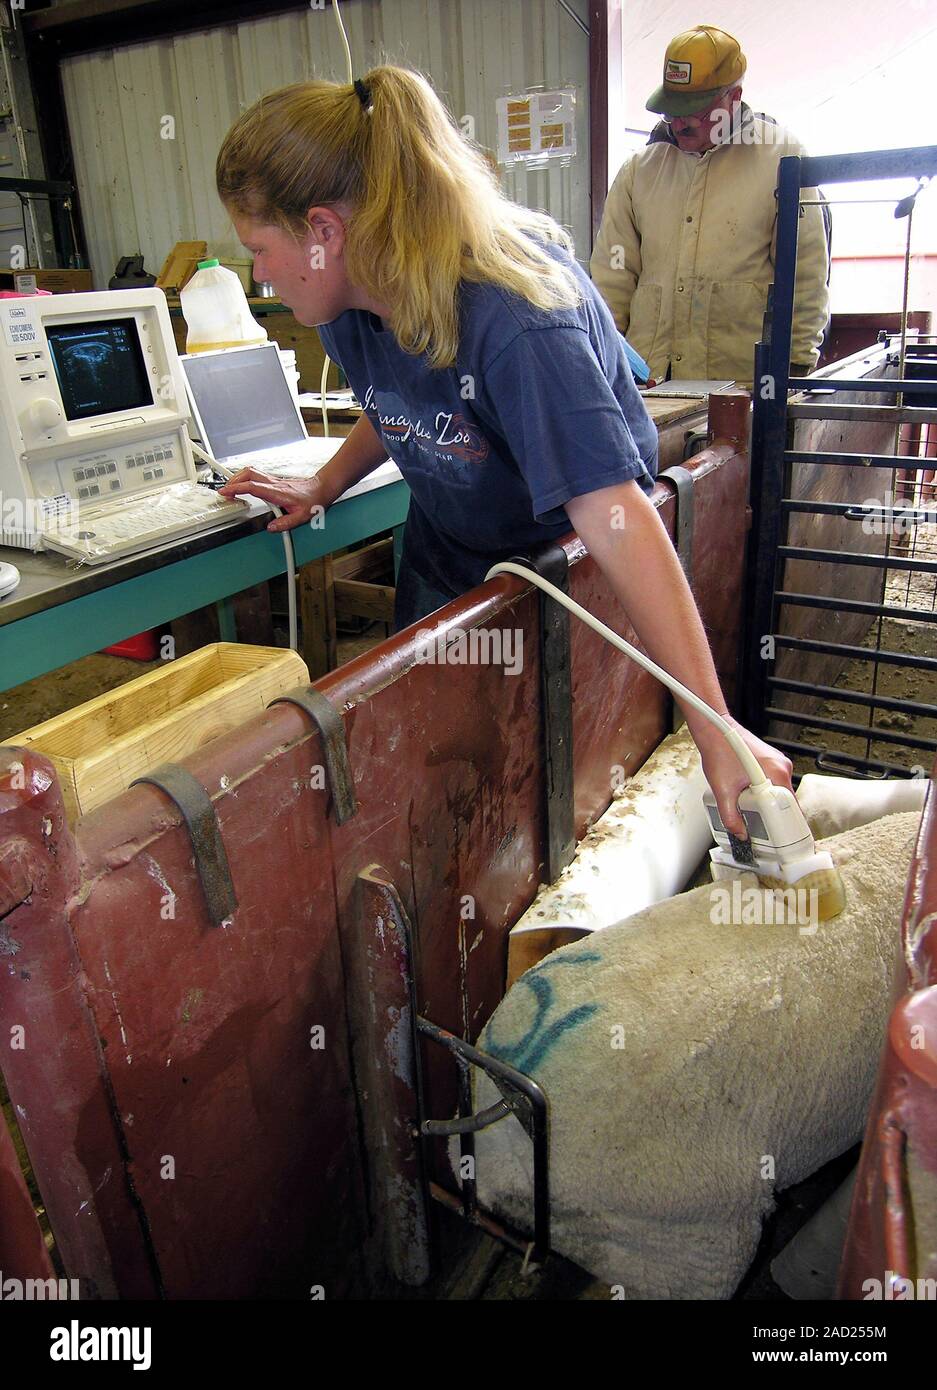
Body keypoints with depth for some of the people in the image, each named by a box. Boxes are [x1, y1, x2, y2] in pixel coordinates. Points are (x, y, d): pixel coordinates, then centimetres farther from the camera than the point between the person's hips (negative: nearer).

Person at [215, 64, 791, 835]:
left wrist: (715, 731, -47)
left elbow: (616, 520, -44)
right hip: (445, 556, 7)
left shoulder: (514, 321, -36)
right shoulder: (354, 301, -12)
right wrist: (321, 487, -3)